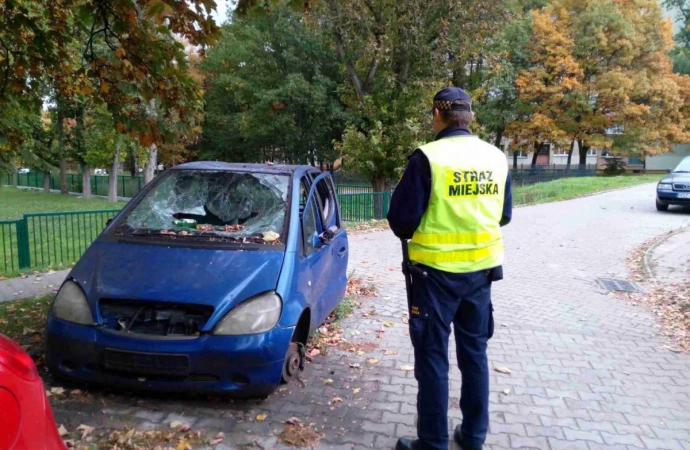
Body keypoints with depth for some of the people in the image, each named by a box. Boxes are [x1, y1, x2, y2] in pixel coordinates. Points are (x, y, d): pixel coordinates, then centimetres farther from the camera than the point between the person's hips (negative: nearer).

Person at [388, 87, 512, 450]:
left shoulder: (427, 157, -16)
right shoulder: (497, 158, 3)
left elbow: (402, 220, -13)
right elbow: (504, 216, 13)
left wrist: (413, 232, 9)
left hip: (437, 272, -5)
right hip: (481, 270, 6)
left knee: (432, 357, 6)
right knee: (474, 352, 17)